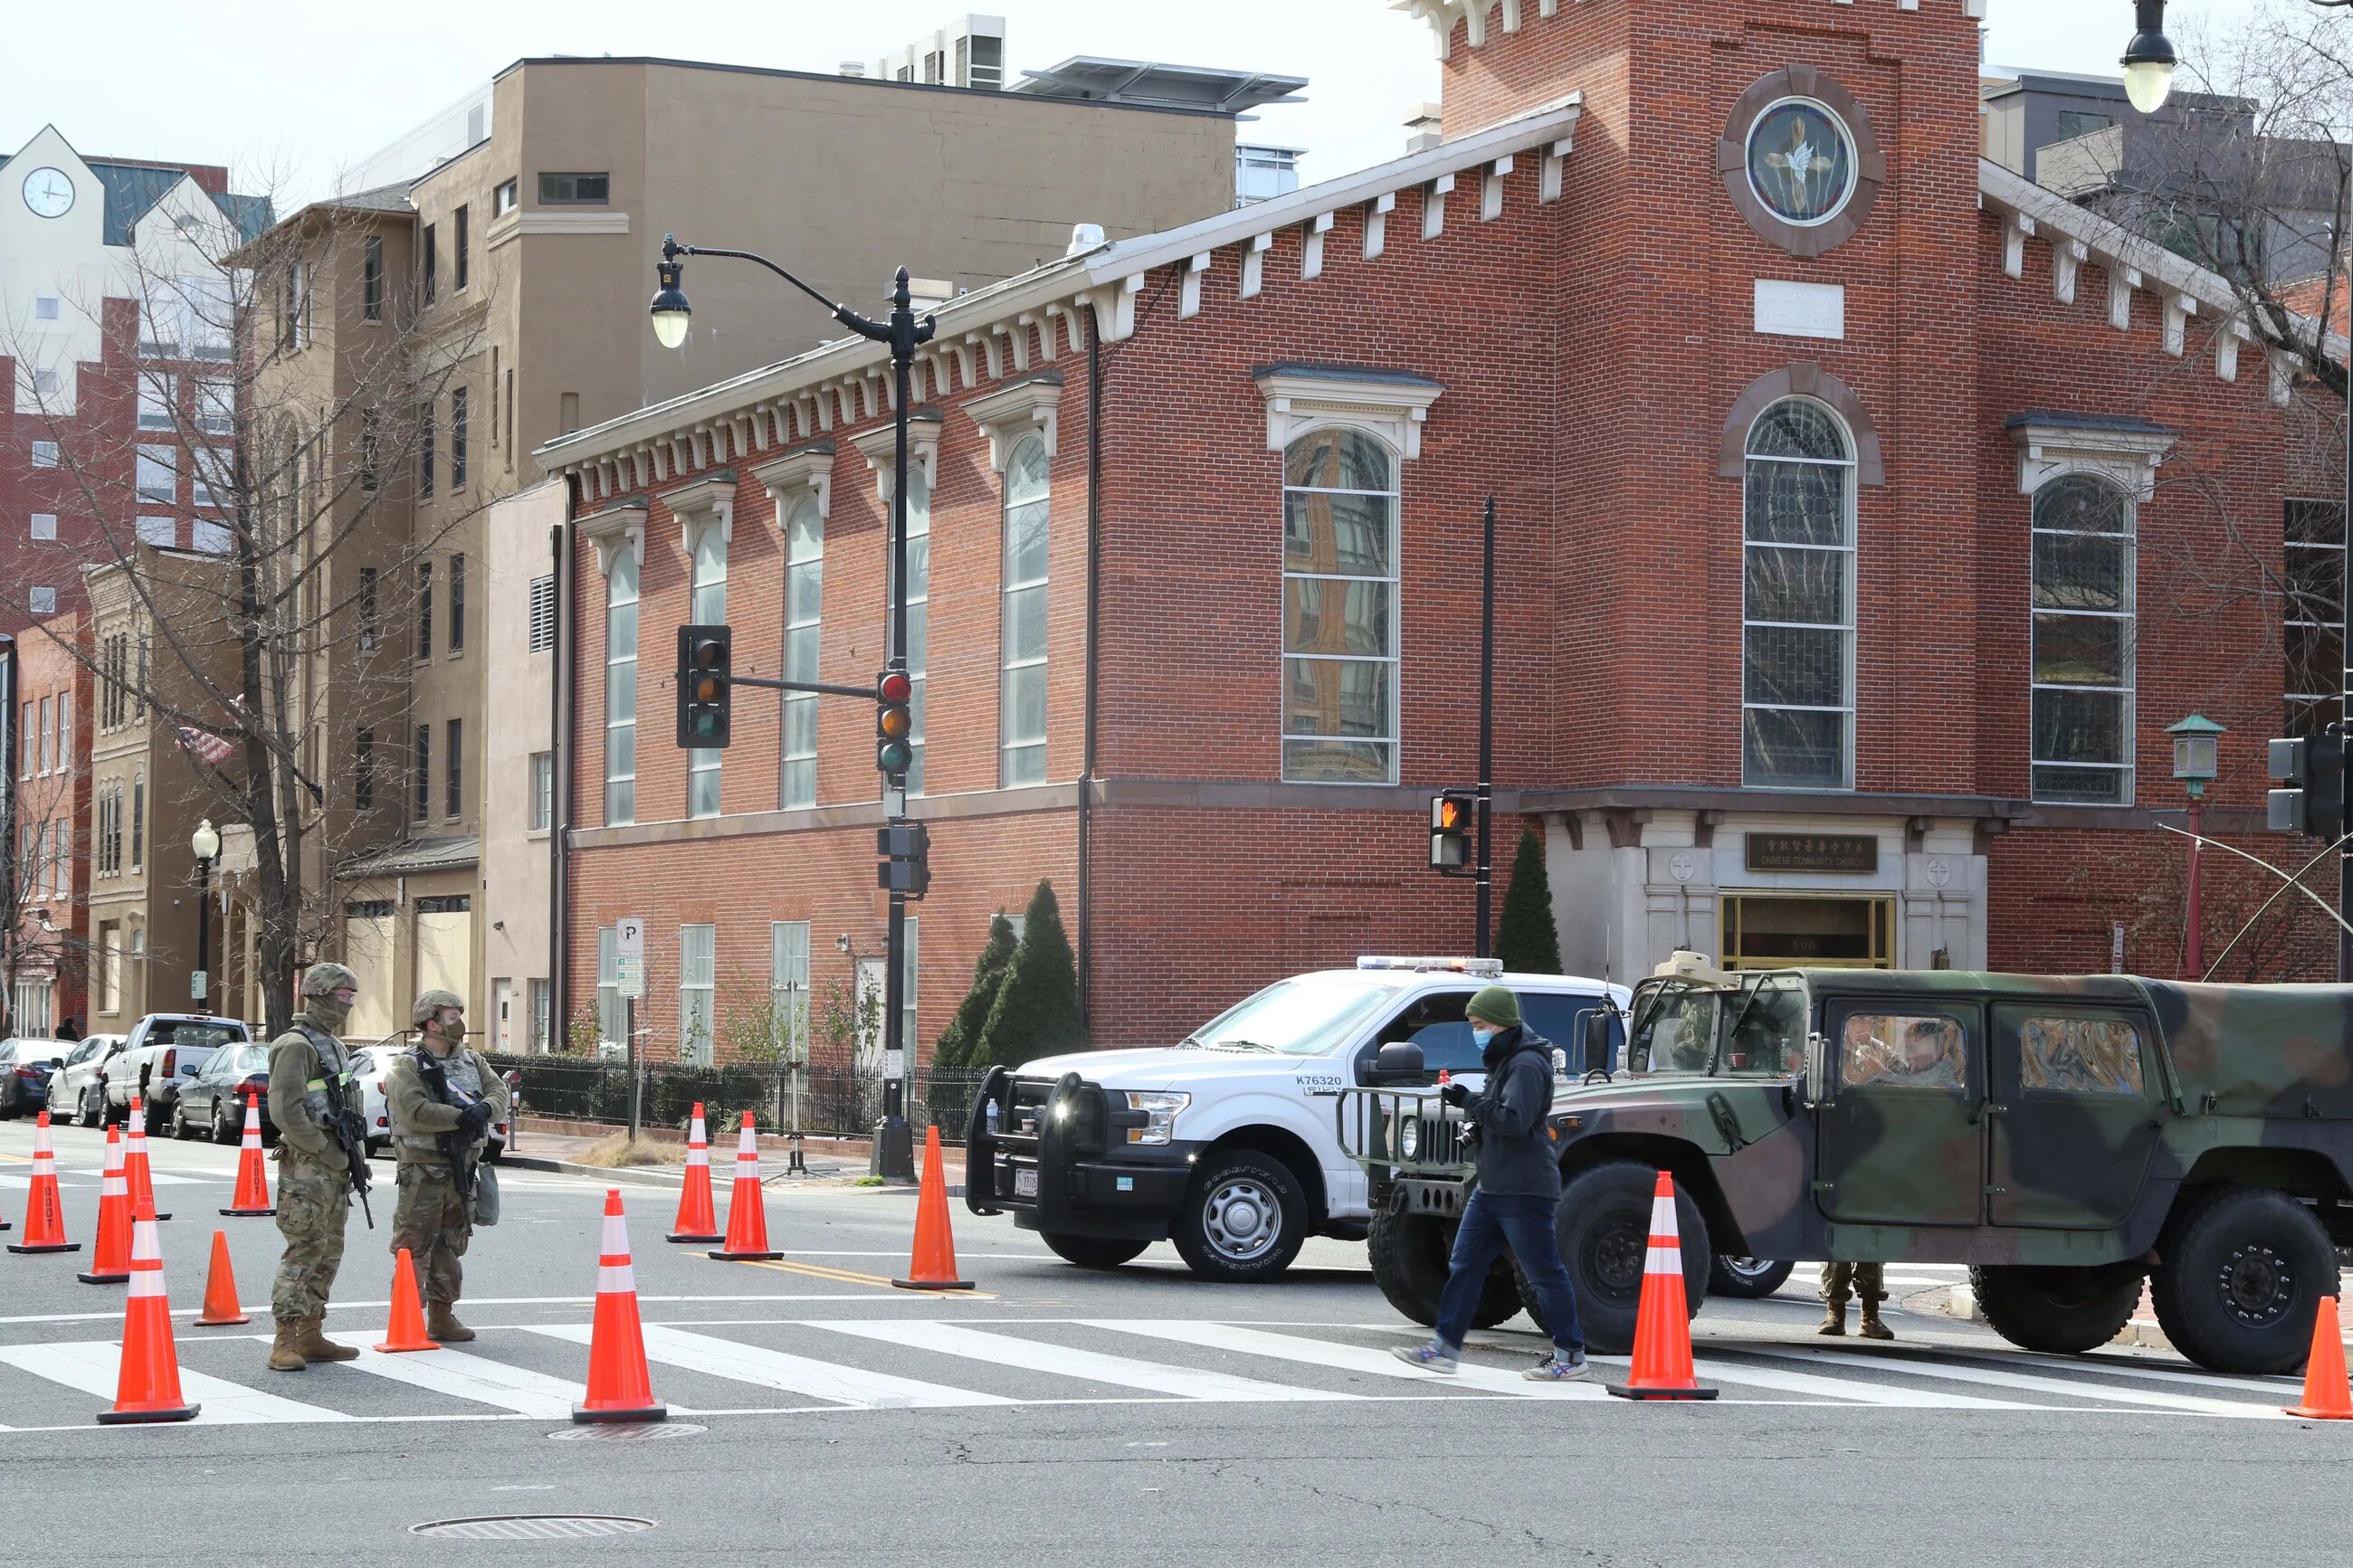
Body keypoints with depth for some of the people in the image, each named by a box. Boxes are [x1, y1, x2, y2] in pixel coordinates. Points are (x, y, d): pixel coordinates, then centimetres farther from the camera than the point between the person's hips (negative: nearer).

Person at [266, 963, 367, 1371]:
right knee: (304, 1249, -13)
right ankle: (285, 1342, -13)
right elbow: (285, 1111, -20)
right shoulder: (297, 1046, -12)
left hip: (334, 1165, 10)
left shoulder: (334, 1046, 19)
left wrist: (351, 1154, 15)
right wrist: (327, 1152, -17)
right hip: (306, 1166, -10)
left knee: (329, 1252, 11)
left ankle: (311, 1335, 17)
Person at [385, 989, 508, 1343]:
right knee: (414, 1249, -6)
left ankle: (442, 1316, 22)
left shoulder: (471, 1062, 14)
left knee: (451, 1247, 14)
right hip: (424, 1171, -7)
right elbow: (414, 1111, -22)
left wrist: (484, 1108, -18)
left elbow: (500, 1093, 4)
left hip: (464, 1171, 7)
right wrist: (461, 1117, -23)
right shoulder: (407, 1067, -8)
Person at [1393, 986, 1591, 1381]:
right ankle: (1445, 1348, 13)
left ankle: (1571, 1358, 0)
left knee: (1545, 1272, -5)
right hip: (1493, 1185, 11)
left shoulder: (1527, 1064, -15)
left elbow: (1516, 1121, -25)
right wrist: (1472, 1111, 8)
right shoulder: (1504, 1060, 16)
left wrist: (1470, 1102, -19)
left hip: (1524, 1189, -11)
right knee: (1465, 1264, 10)